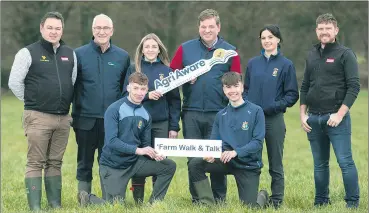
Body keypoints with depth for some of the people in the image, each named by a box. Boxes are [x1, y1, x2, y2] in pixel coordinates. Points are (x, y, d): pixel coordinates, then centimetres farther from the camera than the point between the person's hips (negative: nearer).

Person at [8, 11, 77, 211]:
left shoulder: (70, 54, 11)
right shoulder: (29, 53, -4)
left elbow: (74, 83, 21)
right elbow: (14, 82, -4)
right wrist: (33, 103, 2)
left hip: (63, 118, 5)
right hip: (38, 118, -5)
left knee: (55, 163, 10)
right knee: (35, 163, -4)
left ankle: (56, 204, 15)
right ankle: (35, 207, -3)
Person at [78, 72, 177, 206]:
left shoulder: (145, 115, 4)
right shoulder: (114, 110, -15)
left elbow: (146, 144, 5)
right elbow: (111, 141, -23)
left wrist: (154, 154, -19)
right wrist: (137, 150, -31)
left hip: (134, 162, 6)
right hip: (113, 165, -6)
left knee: (169, 166, -6)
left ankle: (154, 204, 6)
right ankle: (88, 199, 21)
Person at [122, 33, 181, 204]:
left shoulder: (167, 71, 7)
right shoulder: (134, 70, 6)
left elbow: (175, 101, 5)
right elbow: (127, 95, -1)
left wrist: (174, 127, -2)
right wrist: (146, 95, -17)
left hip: (161, 124, 1)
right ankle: (138, 201, 9)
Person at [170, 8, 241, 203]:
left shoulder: (230, 51, 4)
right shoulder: (185, 49, 7)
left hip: (219, 114, -1)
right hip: (191, 113, 1)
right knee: (193, 158, 6)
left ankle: (219, 199, 13)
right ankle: (196, 198, 15)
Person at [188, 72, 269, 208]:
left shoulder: (255, 111, -8)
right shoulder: (221, 115, 6)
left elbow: (258, 142, -14)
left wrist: (236, 152, -29)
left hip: (249, 165, -3)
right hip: (226, 160, 4)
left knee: (249, 207, -7)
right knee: (194, 164, -19)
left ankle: (262, 196, 30)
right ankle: (208, 204, -8)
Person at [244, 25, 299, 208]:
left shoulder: (286, 65, -1)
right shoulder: (253, 63, 10)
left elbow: (292, 95, -2)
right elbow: (246, 88, 15)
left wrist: (276, 106, -15)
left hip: (274, 119, -3)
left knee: (275, 164, 3)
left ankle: (276, 201, 10)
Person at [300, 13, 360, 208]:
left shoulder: (345, 54, -3)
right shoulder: (312, 55, 15)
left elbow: (354, 87, -8)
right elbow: (305, 87, 19)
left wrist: (340, 114, -15)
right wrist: (302, 114, 9)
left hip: (336, 117, -5)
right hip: (313, 118, 5)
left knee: (345, 161, -7)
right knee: (320, 164, 11)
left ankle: (353, 203, 0)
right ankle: (321, 202, 19)